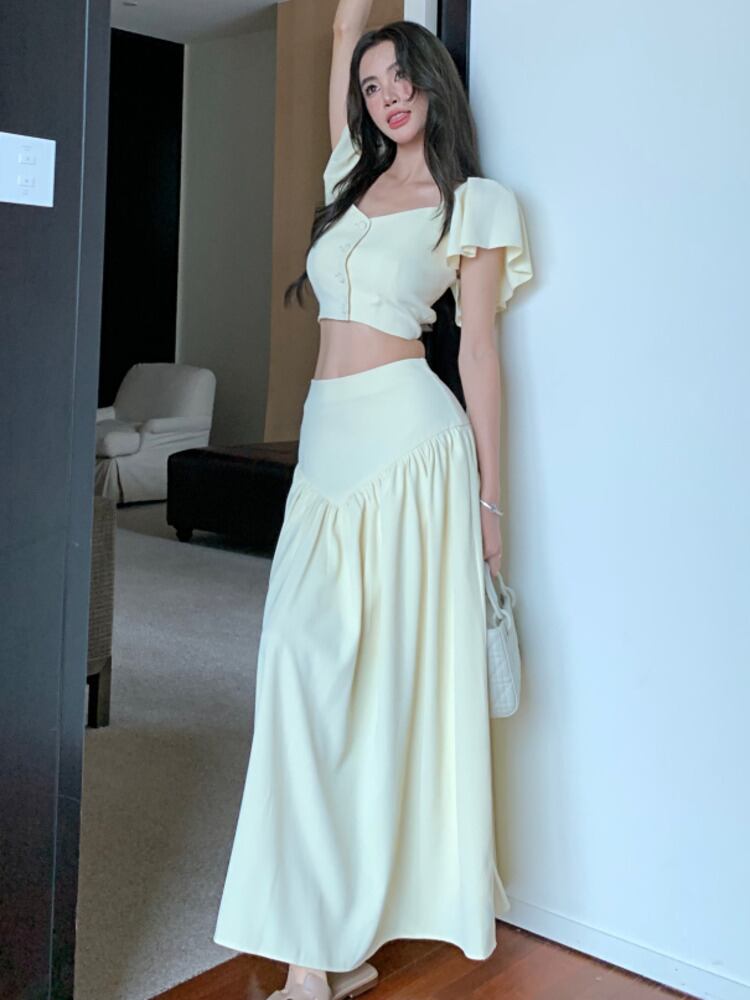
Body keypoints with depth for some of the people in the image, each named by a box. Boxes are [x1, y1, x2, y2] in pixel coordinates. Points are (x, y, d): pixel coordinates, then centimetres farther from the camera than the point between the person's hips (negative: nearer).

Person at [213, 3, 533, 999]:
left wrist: (489, 498, -2)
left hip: (407, 439, -6)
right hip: (327, 440, 6)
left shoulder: (477, 202, 4)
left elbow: (479, 349, 0)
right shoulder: (356, 177, 20)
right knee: (307, 657, -2)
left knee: (389, 672, -8)